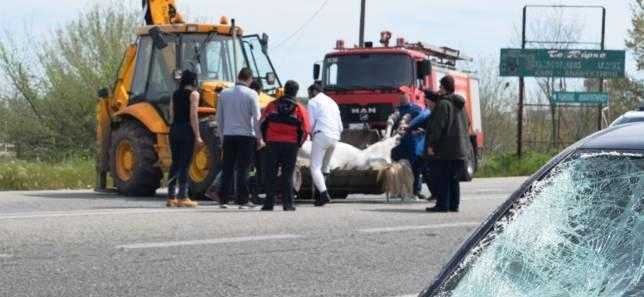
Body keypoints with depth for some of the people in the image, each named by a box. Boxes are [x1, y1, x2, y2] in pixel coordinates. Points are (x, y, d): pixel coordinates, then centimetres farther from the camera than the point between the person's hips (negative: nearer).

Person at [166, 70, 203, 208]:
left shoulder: (175, 94, 13)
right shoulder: (193, 94, -6)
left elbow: (171, 114, 8)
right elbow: (193, 116, -12)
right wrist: (197, 136, -12)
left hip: (174, 129, 6)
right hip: (187, 129, -6)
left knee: (175, 163, 10)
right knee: (184, 164, -5)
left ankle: (171, 197, 11)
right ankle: (182, 197, -6)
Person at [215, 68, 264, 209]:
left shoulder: (224, 94, 7)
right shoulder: (251, 94, -5)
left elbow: (219, 118, 10)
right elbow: (256, 118, -8)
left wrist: (222, 135, 19)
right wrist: (259, 138, -2)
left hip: (228, 135, 3)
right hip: (246, 135, -3)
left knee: (227, 168, 8)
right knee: (243, 169, 0)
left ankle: (223, 199, 7)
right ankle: (242, 201, 0)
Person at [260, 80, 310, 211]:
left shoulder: (272, 105, 4)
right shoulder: (299, 109, 1)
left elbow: (263, 124, 4)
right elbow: (305, 130, -1)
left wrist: (266, 140, 15)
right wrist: (298, 144, 12)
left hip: (272, 144, 1)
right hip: (290, 146, -1)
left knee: (270, 174, 5)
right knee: (287, 175, 3)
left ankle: (269, 203, 2)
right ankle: (287, 203, 1)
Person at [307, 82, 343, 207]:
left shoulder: (313, 102, 5)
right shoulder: (332, 102, 27)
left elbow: (310, 123, -3)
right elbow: (340, 126, 24)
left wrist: (311, 134, 13)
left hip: (321, 135, -7)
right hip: (335, 137, 7)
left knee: (315, 167, -10)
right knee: (324, 167, 18)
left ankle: (323, 193, -28)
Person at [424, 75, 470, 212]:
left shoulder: (443, 104, -13)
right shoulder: (459, 104, 13)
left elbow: (437, 126, -18)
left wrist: (431, 144, -14)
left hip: (444, 149, -8)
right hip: (459, 149, 8)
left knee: (441, 178, -4)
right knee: (454, 179, 12)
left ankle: (442, 205, -7)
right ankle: (454, 204, 13)